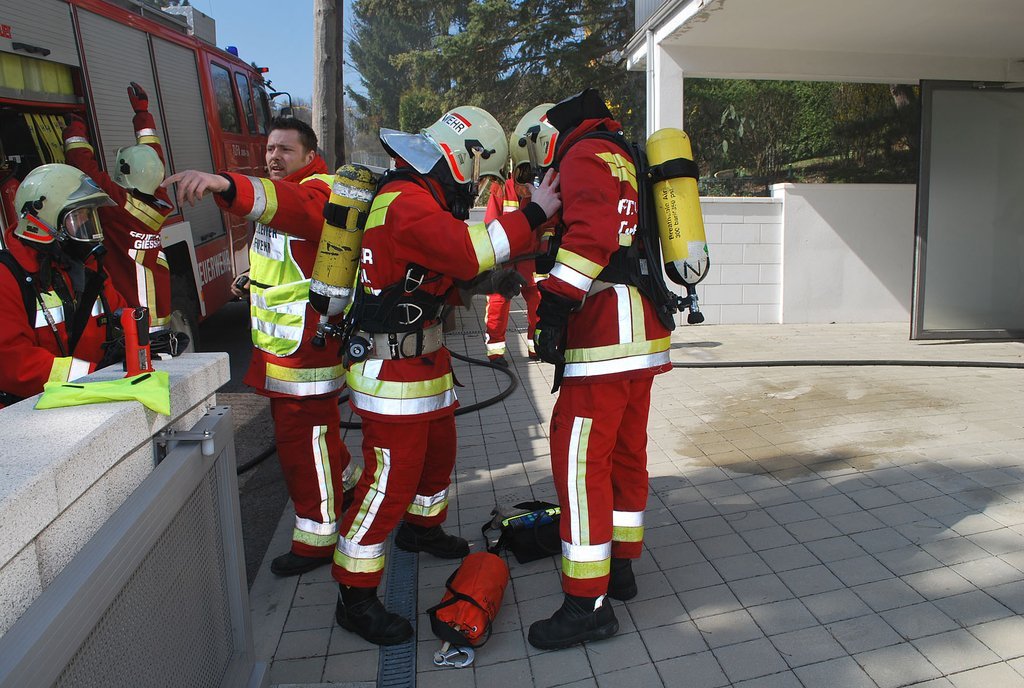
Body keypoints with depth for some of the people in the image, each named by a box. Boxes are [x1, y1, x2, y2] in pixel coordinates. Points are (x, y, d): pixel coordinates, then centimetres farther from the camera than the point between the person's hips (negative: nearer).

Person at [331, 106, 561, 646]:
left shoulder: (425, 199, 14)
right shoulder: (407, 201, -20)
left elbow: (463, 273, 14)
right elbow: (468, 252, -32)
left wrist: (504, 273, -2)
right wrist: (532, 215, -24)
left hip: (424, 358, 11)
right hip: (392, 369, -11)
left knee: (438, 452, 25)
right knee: (390, 480, -4)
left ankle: (421, 529, 51)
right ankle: (356, 598, 10)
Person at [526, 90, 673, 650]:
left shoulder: (587, 154, -4)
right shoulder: (628, 161, 25)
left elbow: (588, 236, -20)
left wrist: (554, 310, -22)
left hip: (606, 336, -10)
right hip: (643, 334, 10)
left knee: (579, 460, -7)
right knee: (625, 452, 16)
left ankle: (587, 603, -2)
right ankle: (620, 565, 29)